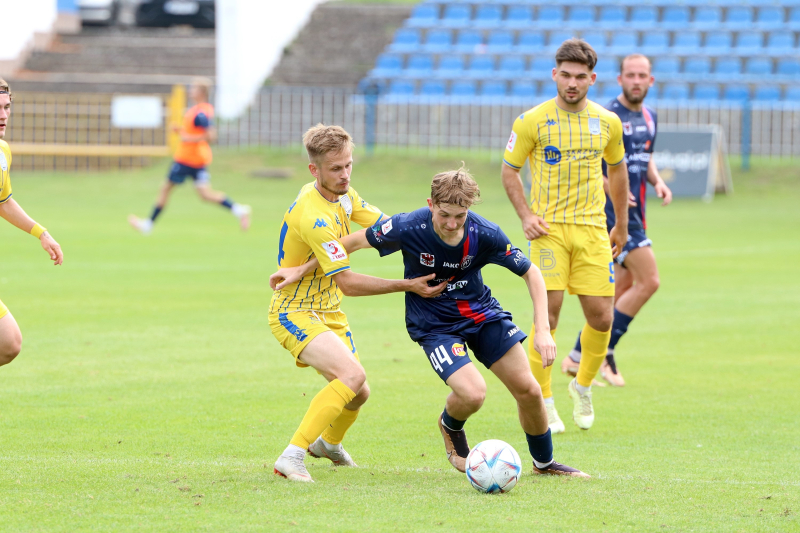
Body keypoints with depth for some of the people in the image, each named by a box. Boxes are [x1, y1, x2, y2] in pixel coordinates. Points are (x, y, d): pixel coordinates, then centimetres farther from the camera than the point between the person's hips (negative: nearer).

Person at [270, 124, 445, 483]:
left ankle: (328, 442, 48)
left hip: (329, 312, 9)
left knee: (357, 394, 16)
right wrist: (408, 286, -25)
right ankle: (292, 456, -29)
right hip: (295, 314, -9)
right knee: (353, 375, -30)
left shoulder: (342, 195, 0)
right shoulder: (314, 217, -29)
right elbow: (347, 283, -26)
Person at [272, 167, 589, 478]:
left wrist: (543, 330, -17)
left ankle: (544, 463, 25)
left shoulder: (485, 234, -21)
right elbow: (353, 242, -10)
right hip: (434, 325, -3)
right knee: (472, 394, -25)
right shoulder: (408, 228, -26)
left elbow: (531, 273, -9)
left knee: (528, 390, -3)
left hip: (482, 313, 3)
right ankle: (450, 426, 13)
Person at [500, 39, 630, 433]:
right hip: (549, 228, -3)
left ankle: (583, 386, 23)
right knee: (548, 313, -11)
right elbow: (509, 170, 5)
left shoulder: (607, 123, 7)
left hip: (592, 227, 3)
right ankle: (544, 403, 0)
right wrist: (526, 216, -7)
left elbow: (617, 170, 22)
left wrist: (622, 225, 24)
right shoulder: (533, 120, -2)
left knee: (601, 317, -2)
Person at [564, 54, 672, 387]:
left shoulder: (649, 117, 13)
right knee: (648, 281, -15)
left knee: (624, 288, 11)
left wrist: (658, 182, 7)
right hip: (613, 211, -9)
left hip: (634, 213, 9)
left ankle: (579, 357, 19)